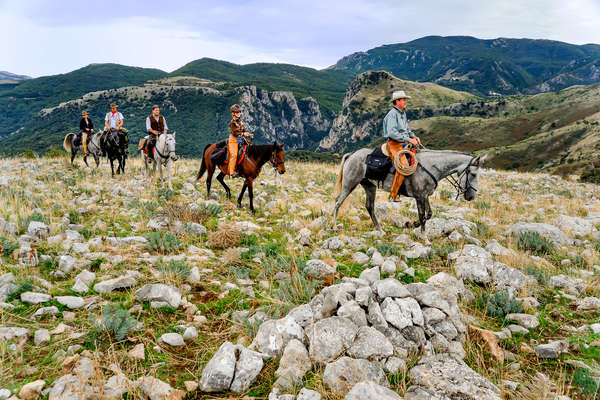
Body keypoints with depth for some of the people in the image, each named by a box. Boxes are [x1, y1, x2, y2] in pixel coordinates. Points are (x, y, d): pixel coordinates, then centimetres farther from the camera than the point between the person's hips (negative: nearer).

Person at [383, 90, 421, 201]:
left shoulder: (403, 113, 17)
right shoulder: (392, 114, -11)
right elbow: (392, 132, -22)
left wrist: (414, 136, 10)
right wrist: (408, 139, -22)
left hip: (404, 143, 10)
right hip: (394, 144, -10)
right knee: (404, 165, -26)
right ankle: (393, 195, -20)